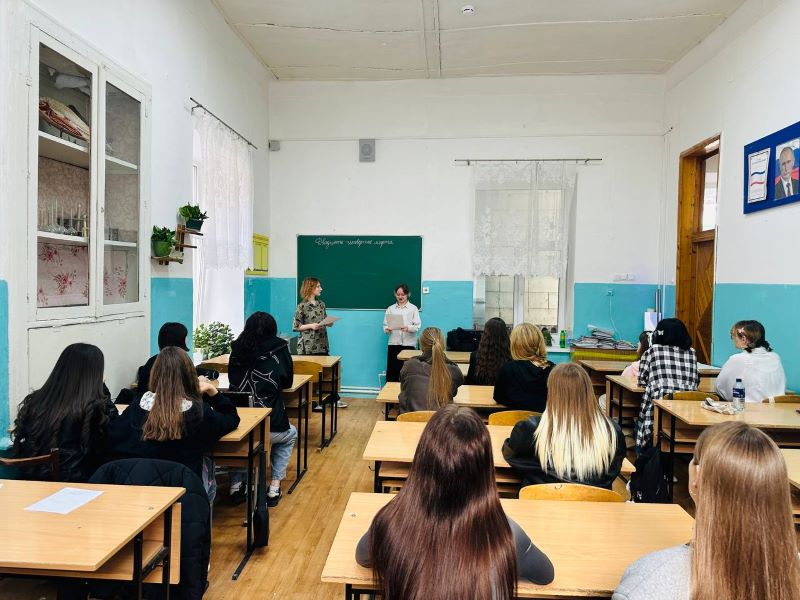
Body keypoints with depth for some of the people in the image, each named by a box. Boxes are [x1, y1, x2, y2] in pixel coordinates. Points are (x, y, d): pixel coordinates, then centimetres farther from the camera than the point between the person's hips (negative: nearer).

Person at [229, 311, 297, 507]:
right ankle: (274, 488, 24)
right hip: (270, 427, -3)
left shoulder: (237, 350, 4)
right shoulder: (279, 349, -3)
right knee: (290, 434, 33)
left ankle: (235, 485, 29)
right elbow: (287, 382, 11)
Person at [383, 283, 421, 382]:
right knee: (391, 372, 0)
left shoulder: (413, 308, 5)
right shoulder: (390, 309, 11)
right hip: (394, 343, 2)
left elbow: (417, 325, -3)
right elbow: (385, 325, 9)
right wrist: (387, 329, -15)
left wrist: (408, 328, -23)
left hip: (408, 344, -2)